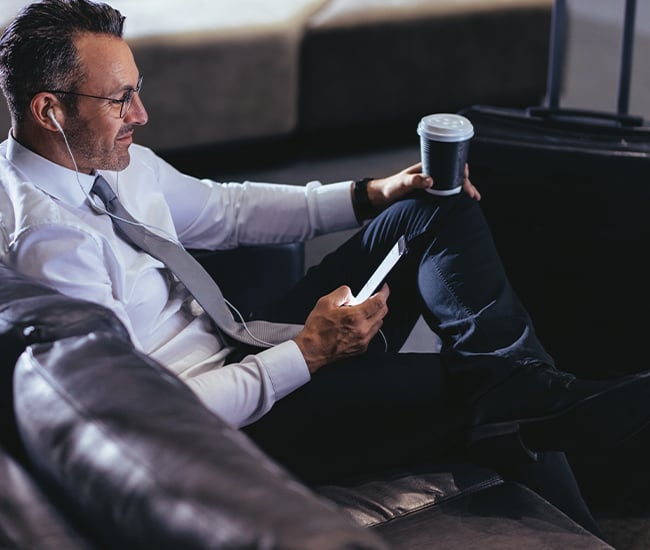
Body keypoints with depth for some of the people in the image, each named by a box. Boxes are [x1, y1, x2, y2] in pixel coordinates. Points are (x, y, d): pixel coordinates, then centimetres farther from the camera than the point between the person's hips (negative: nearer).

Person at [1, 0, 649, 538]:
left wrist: (370, 196, 8)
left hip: (235, 353, 10)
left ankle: (547, 395, -13)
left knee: (433, 211, 1)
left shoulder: (113, 159, 3)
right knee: (486, 395, -21)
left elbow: (224, 209, 17)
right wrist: (306, 355, -24)